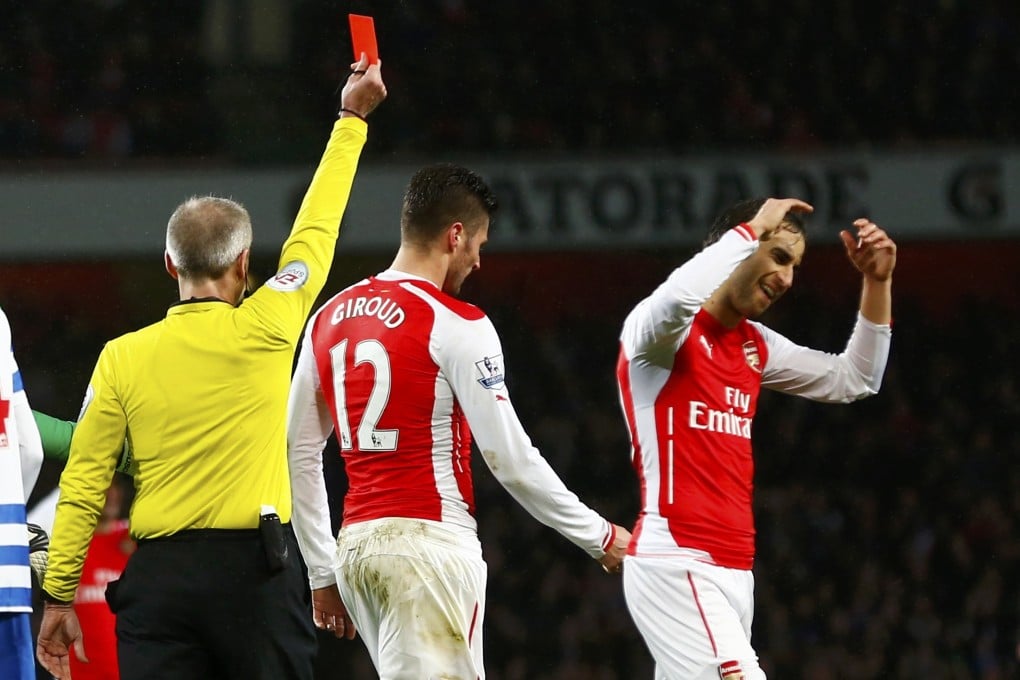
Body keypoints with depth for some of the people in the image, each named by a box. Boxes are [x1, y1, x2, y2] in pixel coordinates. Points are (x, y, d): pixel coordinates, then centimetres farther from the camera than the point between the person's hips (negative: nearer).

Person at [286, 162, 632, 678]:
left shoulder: (329, 319, 12)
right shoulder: (456, 325, -9)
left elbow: (299, 453, 15)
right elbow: (512, 461, -9)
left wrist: (323, 573, 21)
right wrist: (600, 538, 3)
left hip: (357, 541, 8)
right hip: (430, 540, -8)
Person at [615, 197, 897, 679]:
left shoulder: (756, 345, 18)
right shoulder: (669, 330, -7)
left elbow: (853, 381, 24)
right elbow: (678, 297, -32)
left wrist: (877, 283, 13)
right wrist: (753, 229, -19)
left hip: (734, 567, 8)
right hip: (675, 562, -8)